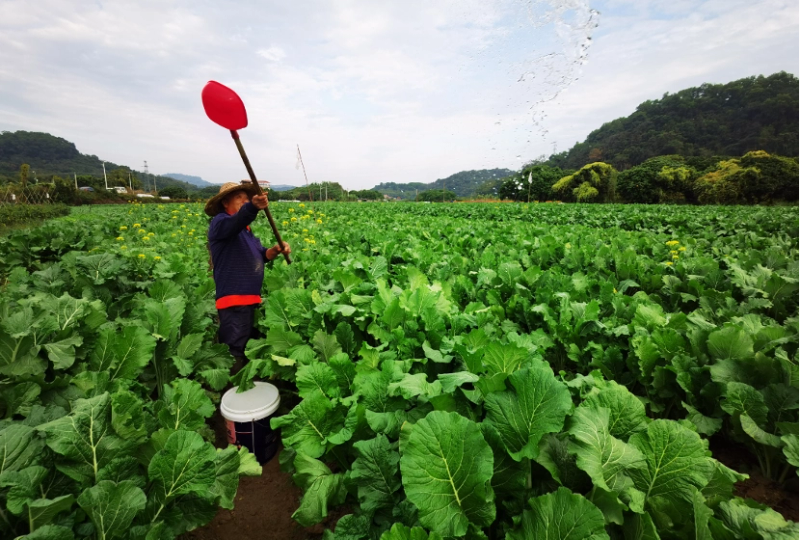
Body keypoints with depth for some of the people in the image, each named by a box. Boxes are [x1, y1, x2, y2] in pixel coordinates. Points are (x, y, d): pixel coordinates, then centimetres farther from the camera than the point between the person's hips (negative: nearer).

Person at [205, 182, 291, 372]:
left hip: (251, 298, 10)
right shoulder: (220, 222, -9)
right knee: (234, 355, -5)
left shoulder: (246, 229, 21)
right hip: (234, 301, -10)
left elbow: (260, 255, 15)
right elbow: (235, 222, -34)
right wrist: (253, 207, -53)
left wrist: (276, 250, -6)